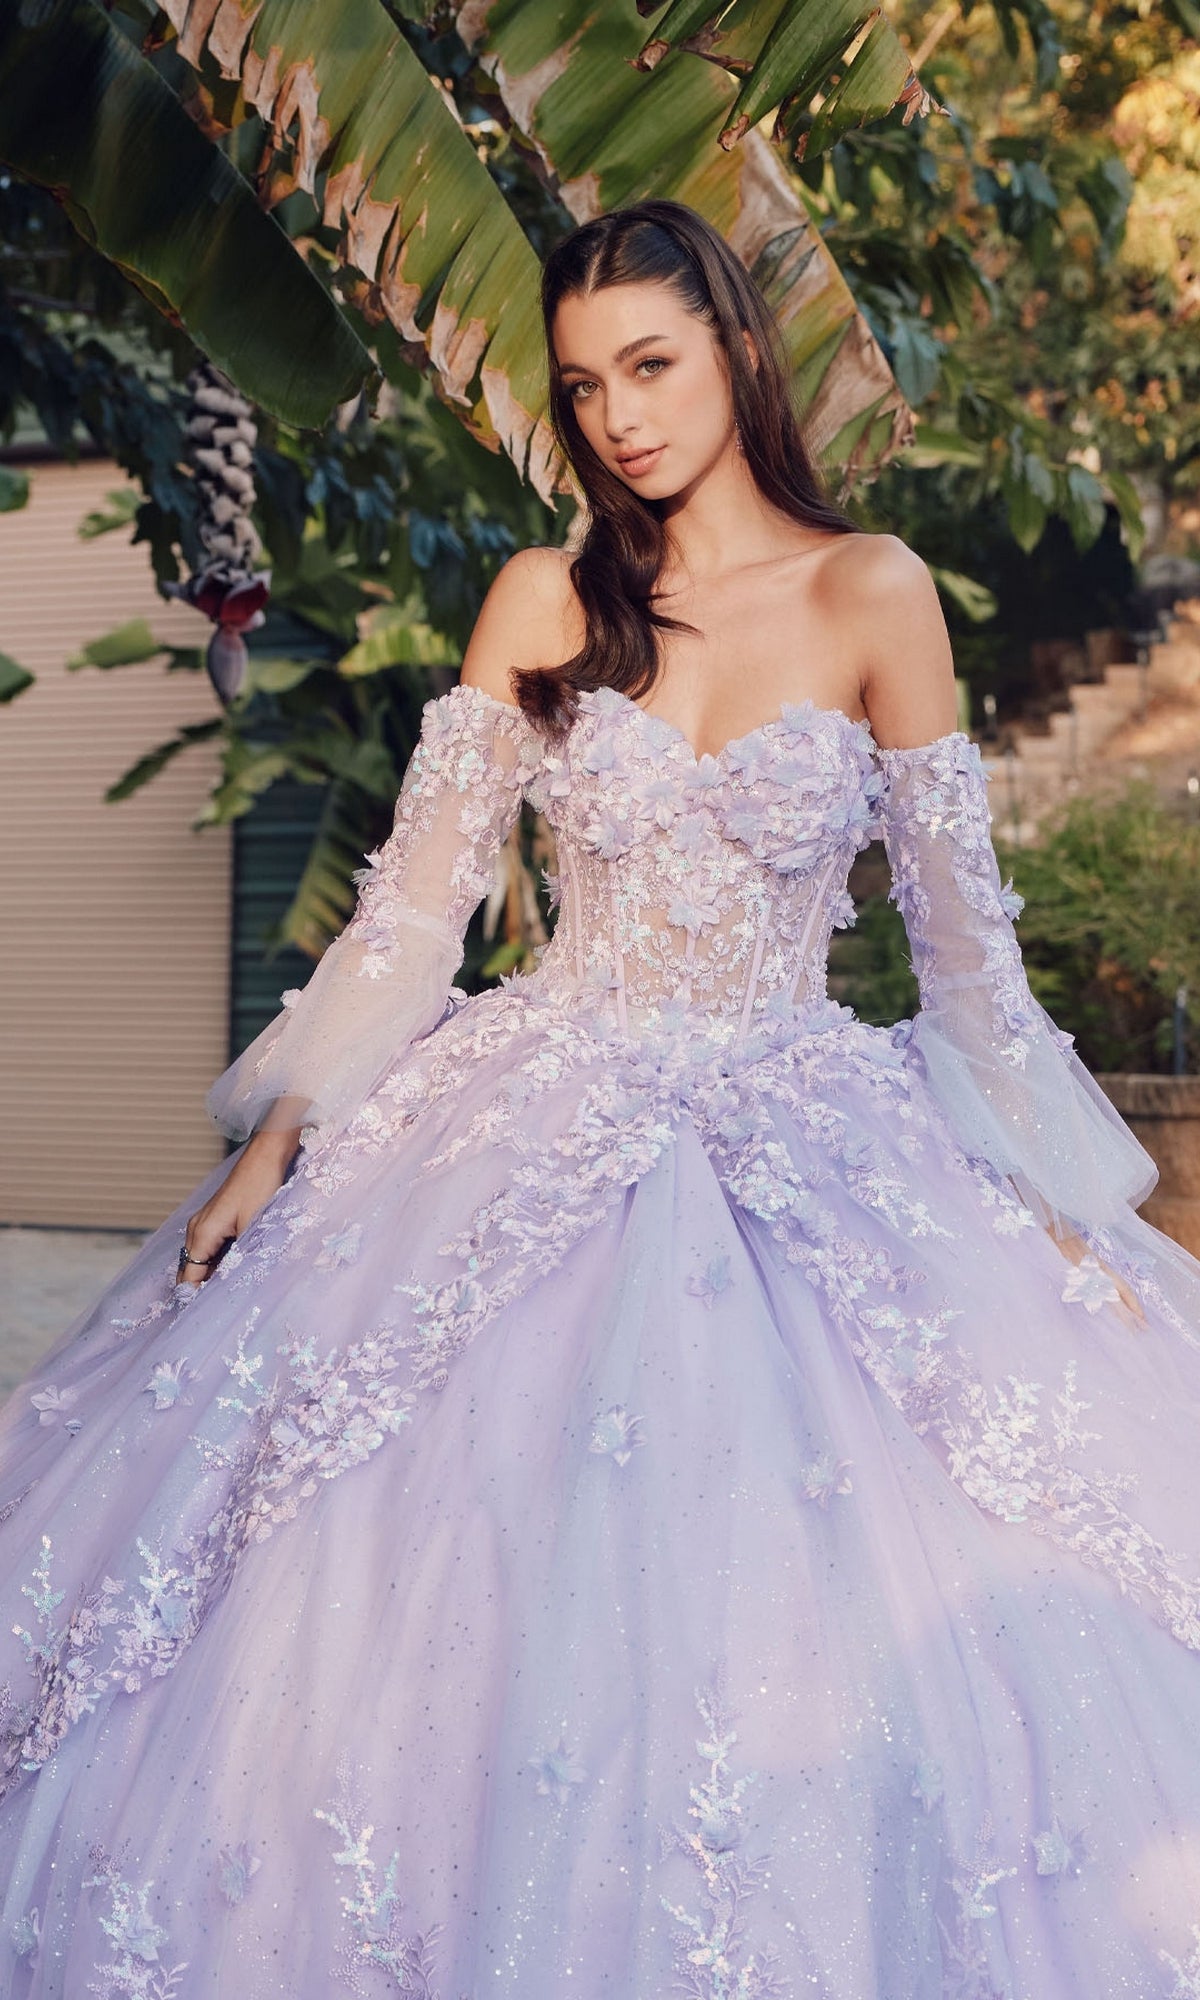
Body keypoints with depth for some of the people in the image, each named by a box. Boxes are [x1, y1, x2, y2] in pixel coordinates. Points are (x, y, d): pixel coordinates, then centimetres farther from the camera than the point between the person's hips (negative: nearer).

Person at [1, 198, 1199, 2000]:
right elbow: (419, 896, 3)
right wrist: (278, 1139, -4)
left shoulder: (873, 594, 0)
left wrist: (1049, 1199, 0)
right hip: (544, 1126, 1)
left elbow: (961, 919, 3)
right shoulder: (543, 600, 4)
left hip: (805, 1144, -1)